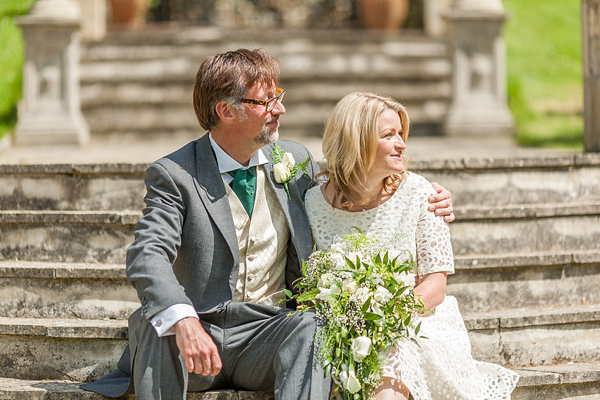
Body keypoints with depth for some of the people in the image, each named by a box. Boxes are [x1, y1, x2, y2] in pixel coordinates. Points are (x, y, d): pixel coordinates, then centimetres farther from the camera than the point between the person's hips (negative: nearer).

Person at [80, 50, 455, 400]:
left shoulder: (296, 161, 10)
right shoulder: (174, 175, -5)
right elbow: (147, 256, -20)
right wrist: (183, 321, -40)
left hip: (270, 332, 3)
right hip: (199, 330, -2)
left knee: (311, 326, -30)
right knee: (156, 328, -34)